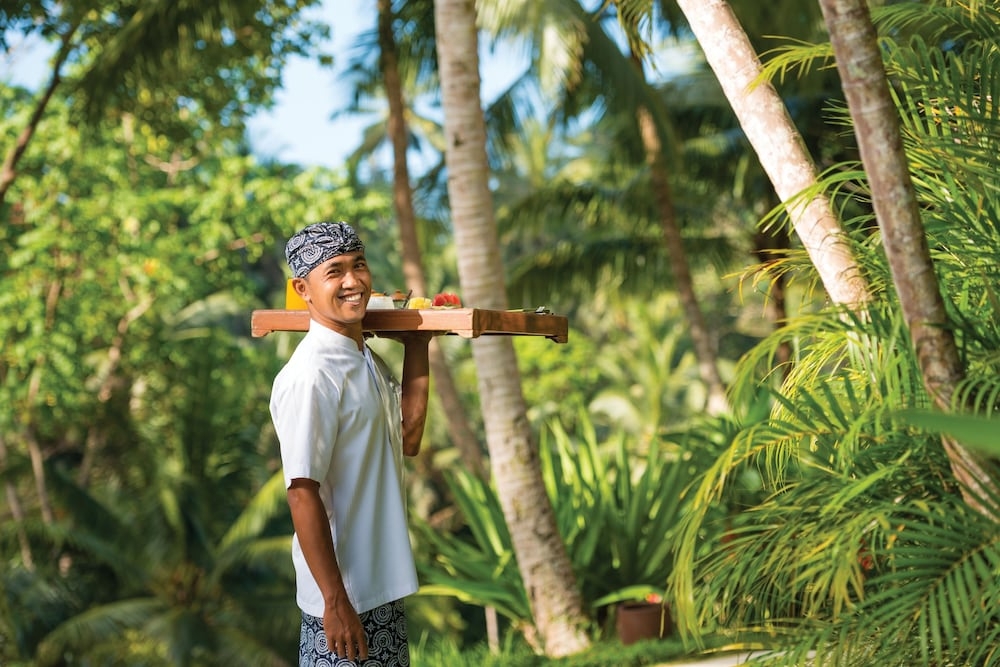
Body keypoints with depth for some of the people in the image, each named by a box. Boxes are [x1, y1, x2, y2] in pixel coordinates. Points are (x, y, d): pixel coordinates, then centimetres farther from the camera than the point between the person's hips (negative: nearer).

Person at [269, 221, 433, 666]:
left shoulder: (366, 360, 9)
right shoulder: (310, 376, -20)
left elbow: (407, 441, 19)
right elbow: (303, 495, -22)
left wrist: (416, 350, 15)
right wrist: (335, 602, -22)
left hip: (382, 587, 9)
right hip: (342, 599, -9)